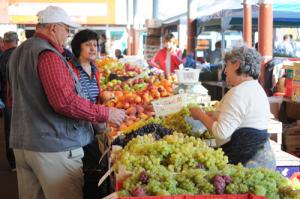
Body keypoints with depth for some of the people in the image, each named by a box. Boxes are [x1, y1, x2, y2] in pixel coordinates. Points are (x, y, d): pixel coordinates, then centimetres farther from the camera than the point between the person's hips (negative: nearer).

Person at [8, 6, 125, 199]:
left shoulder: (19, 52, 14)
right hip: (53, 146, -10)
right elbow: (66, 102, -25)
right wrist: (106, 114, -17)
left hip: (21, 143, 10)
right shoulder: (48, 55, -17)